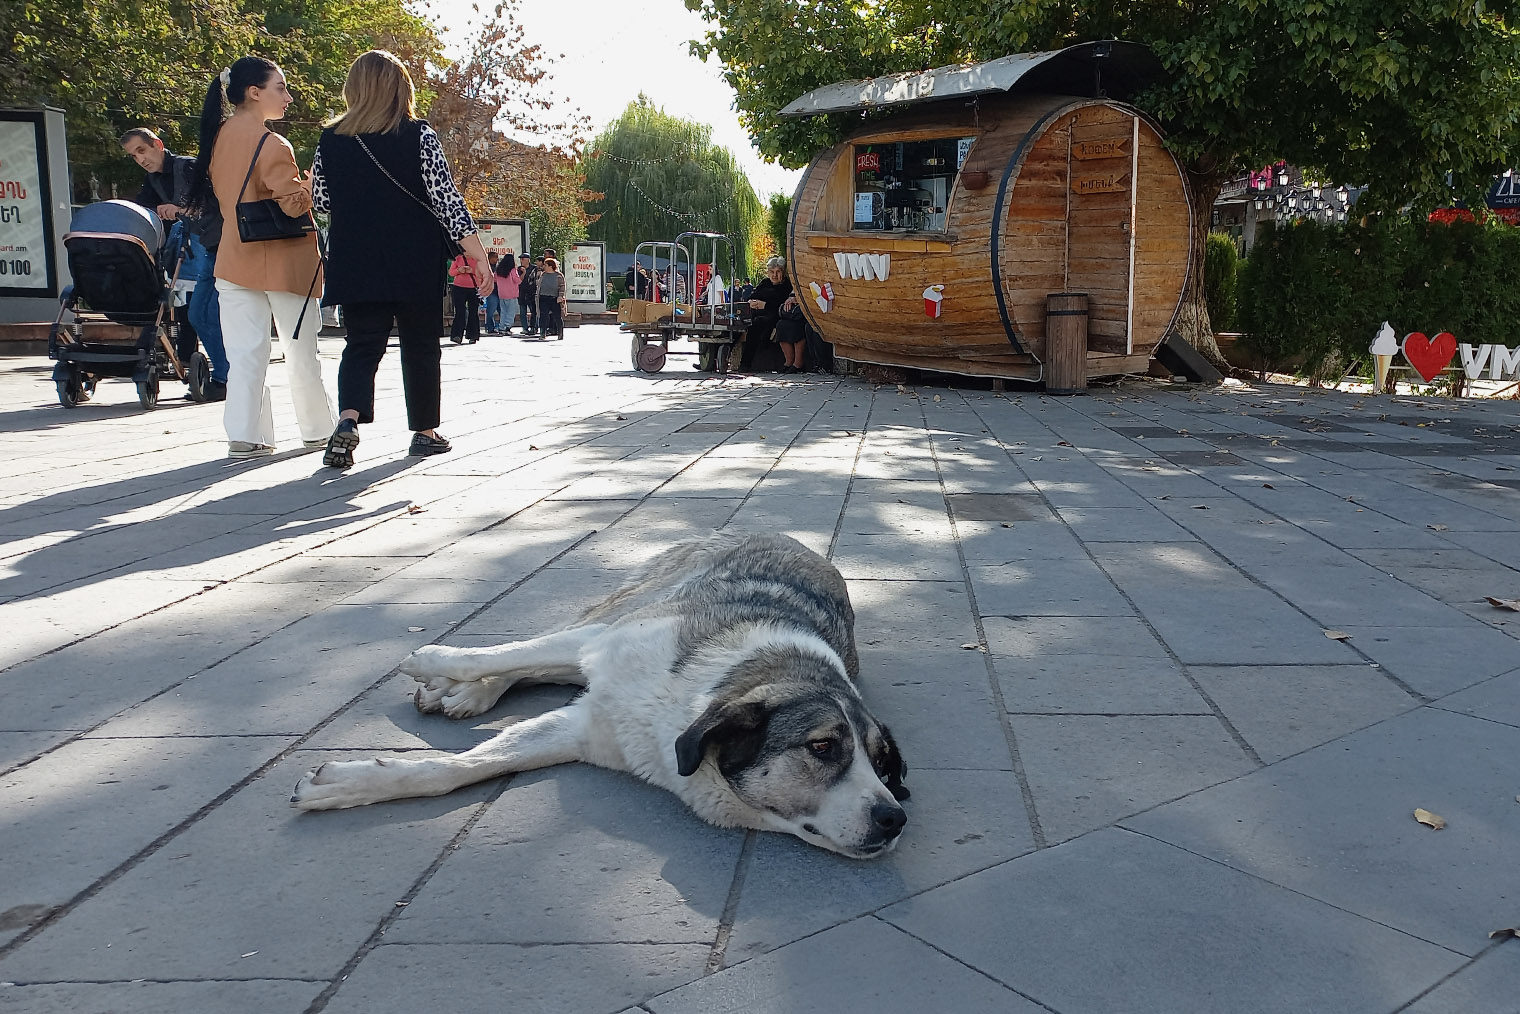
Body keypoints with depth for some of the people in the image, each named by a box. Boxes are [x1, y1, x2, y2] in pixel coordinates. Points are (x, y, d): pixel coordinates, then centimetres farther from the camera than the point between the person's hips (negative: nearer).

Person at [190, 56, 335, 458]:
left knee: (244, 352, 4)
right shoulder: (272, 145, -16)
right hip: (284, 261, -5)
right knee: (301, 350, 9)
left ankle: (244, 435, -2)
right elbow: (294, 204, -19)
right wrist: (314, 179, -5)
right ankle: (318, 429, 20)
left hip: (235, 257, 5)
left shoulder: (218, 137, 6)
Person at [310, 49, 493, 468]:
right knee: (420, 346, 11)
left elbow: (321, 202, 10)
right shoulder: (419, 136, -8)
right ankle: (425, 431, 19)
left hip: (356, 265, 2)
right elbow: (446, 198, -11)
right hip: (416, 264, -2)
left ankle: (348, 419, -18)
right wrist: (477, 253, -9)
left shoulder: (331, 140, 2)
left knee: (362, 345, 6)